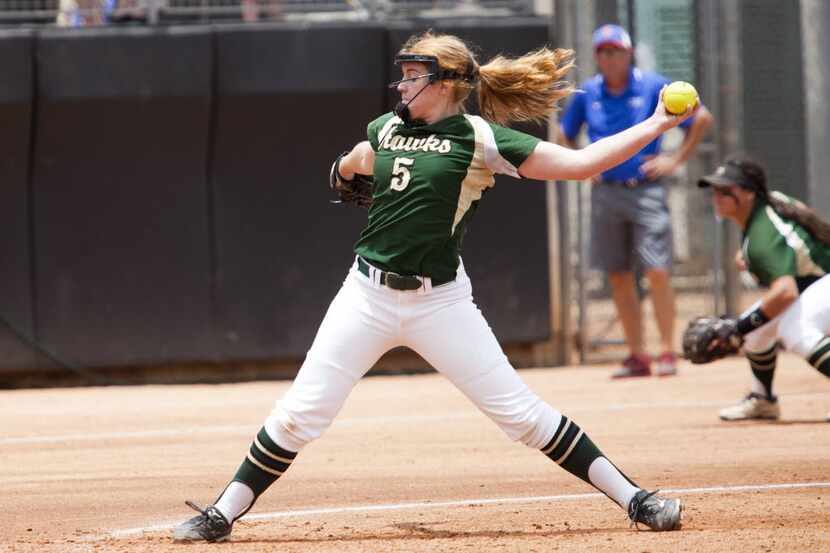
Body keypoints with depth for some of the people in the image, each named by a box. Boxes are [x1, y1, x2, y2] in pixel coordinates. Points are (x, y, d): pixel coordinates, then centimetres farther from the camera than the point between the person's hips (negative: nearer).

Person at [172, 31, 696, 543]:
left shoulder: (478, 138, -6)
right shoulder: (387, 128, 9)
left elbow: (579, 163, -11)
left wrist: (658, 124, -15)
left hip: (440, 303, -4)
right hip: (367, 294, 4)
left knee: (521, 412, -5)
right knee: (298, 415, 0)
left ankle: (634, 499, 3)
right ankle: (222, 516, 10)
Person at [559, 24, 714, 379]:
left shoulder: (653, 87, -3)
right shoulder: (587, 94, 8)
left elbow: (702, 119, 2)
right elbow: (564, 134, 25)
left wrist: (677, 160, -3)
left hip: (645, 190, -4)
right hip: (605, 193, 4)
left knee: (657, 272, -11)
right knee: (619, 277, 4)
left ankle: (667, 351, -5)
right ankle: (637, 356, 10)